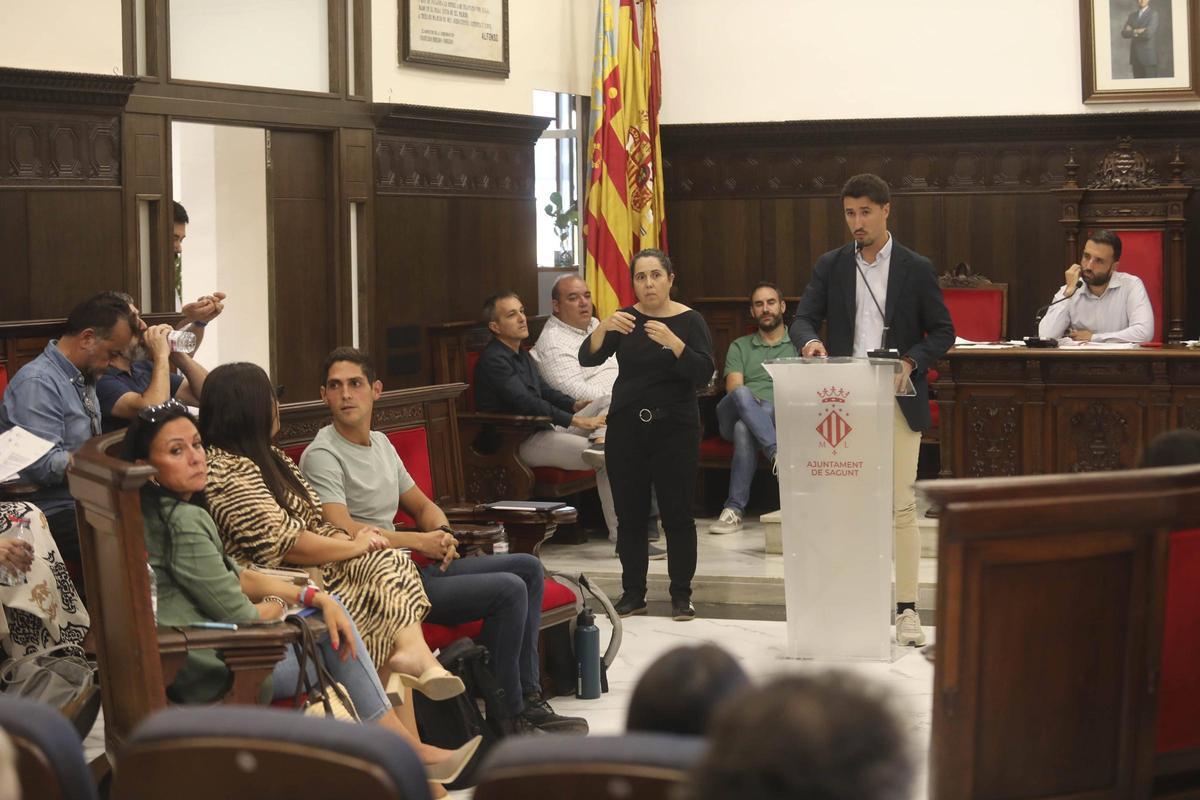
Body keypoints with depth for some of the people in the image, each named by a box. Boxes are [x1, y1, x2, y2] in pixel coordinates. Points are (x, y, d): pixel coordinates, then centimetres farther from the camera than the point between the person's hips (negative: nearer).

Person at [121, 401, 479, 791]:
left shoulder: (158, 511, 9)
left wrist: (316, 597, 3)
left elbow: (236, 576, 12)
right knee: (339, 656, 8)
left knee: (332, 618, 10)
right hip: (213, 672, -9)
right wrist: (276, 607, 4)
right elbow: (239, 614, -20)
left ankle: (409, 748, 12)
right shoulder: (185, 521, -22)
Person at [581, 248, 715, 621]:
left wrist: (673, 343, -28)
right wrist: (603, 328, -24)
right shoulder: (625, 319, 6)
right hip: (626, 427, 3)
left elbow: (703, 374, -13)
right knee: (629, 514, 4)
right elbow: (587, 358, -5)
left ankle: (681, 595, 6)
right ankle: (632, 593, 13)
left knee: (677, 513, -3)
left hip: (674, 427, -3)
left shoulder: (689, 321, -1)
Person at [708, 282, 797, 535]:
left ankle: (735, 508, -37)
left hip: (782, 417, -1)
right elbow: (734, 388, 8)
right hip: (734, 416, 1)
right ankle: (778, 455, -49)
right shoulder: (739, 347, 26)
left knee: (745, 428, -37)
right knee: (742, 395, -36)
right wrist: (750, 401, -15)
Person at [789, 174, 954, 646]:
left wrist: (911, 362, -13)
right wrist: (810, 341, -20)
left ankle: (906, 608, 1)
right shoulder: (830, 266, 8)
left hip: (898, 401, -2)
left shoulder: (917, 269, 3)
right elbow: (804, 319, 4)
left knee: (901, 505, -2)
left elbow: (942, 331, 5)